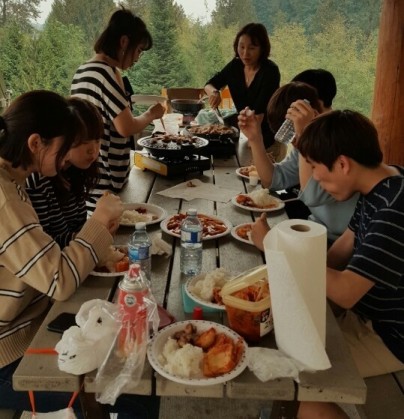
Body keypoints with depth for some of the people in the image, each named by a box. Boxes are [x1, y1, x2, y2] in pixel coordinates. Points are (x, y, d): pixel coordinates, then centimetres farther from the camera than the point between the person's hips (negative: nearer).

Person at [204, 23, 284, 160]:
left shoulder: (270, 71, -19)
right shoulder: (236, 65, -1)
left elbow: (259, 112, -28)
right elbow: (209, 85, 8)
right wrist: (214, 91, -16)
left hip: (268, 140, -5)